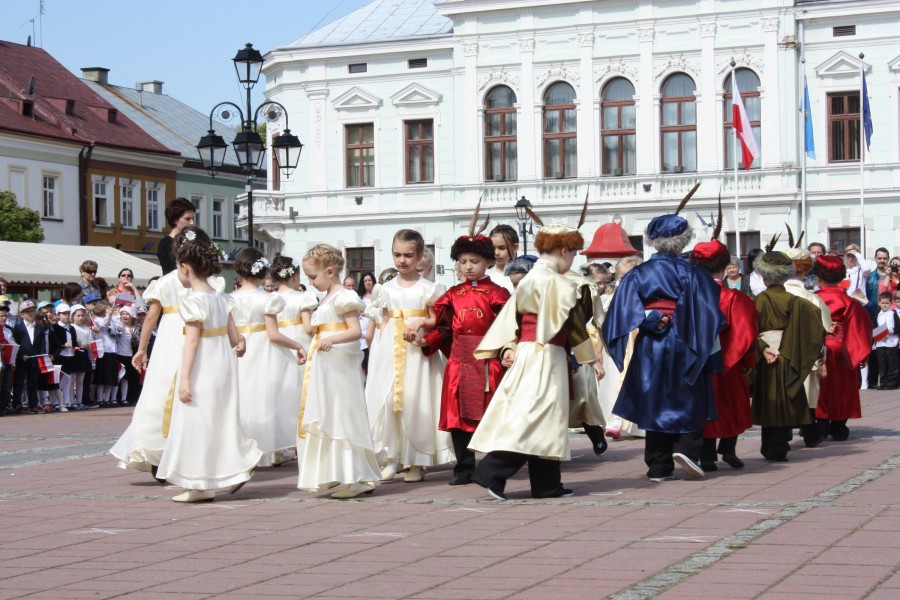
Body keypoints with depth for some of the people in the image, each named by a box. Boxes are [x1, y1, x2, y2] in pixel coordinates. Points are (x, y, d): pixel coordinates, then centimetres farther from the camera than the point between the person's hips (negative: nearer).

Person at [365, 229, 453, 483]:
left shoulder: (428, 288, 2)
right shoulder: (386, 289, 11)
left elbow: (438, 323, 2)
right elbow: (383, 323, 12)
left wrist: (422, 322, -16)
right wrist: (380, 348, 3)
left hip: (418, 350, -3)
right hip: (389, 350, 3)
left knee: (415, 401, -3)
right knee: (386, 399, -4)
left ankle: (417, 461, 4)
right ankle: (391, 458, 3)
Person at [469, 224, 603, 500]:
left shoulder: (528, 280, 14)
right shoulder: (559, 284, -11)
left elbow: (511, 316, 10)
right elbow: (574, 323, -9)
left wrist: (507, 347, 3)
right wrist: (592, 359, -4)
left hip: (525, 353, 9)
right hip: (547, 356, -9)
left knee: (539, 421, 10)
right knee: (533, 417, -10)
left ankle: (547, 484, 13)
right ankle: (493, 472, -18)